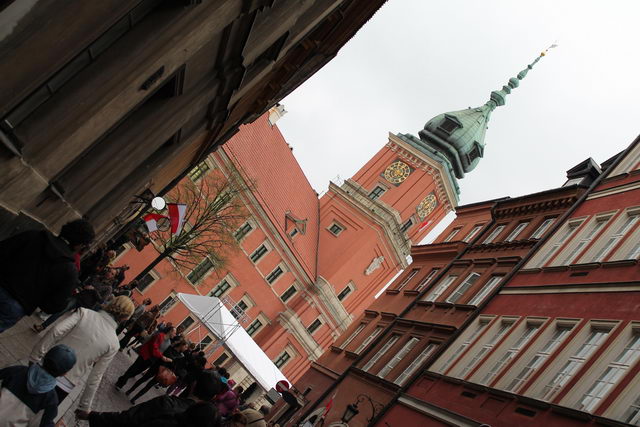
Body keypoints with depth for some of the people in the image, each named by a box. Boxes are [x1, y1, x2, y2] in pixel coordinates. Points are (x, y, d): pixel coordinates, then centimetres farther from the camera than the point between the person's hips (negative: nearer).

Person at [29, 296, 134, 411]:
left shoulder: (84, 312, -8)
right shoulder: (113, 344, -8)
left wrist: (34, 357, -9)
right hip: (66, 385, 0)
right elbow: (95, 377, -3)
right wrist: (84, 406, 6)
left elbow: (56, 331, -18)